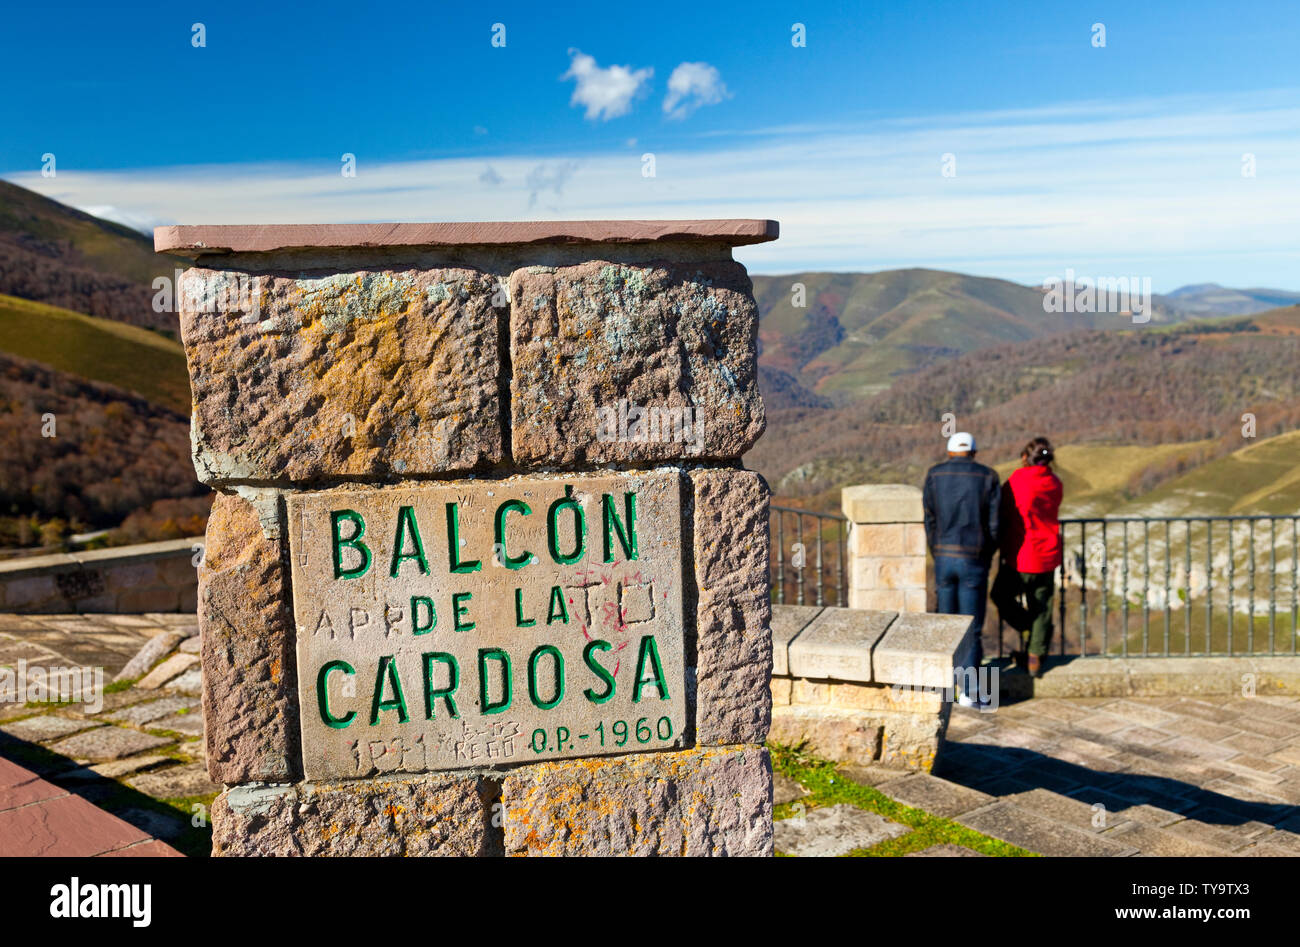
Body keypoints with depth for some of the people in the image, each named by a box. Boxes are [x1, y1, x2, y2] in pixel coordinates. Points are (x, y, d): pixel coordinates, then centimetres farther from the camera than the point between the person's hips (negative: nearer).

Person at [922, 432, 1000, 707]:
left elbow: (929, 522, 3)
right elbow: (994, 524, -3)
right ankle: (969, 691, 7)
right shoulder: (988, 477, -1)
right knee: (972, 627, 4)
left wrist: (937, 554, 13)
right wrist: (985, 558, 10)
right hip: (975, 560, -2)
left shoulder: (934, 475, 2)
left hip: (943, 558, 2)